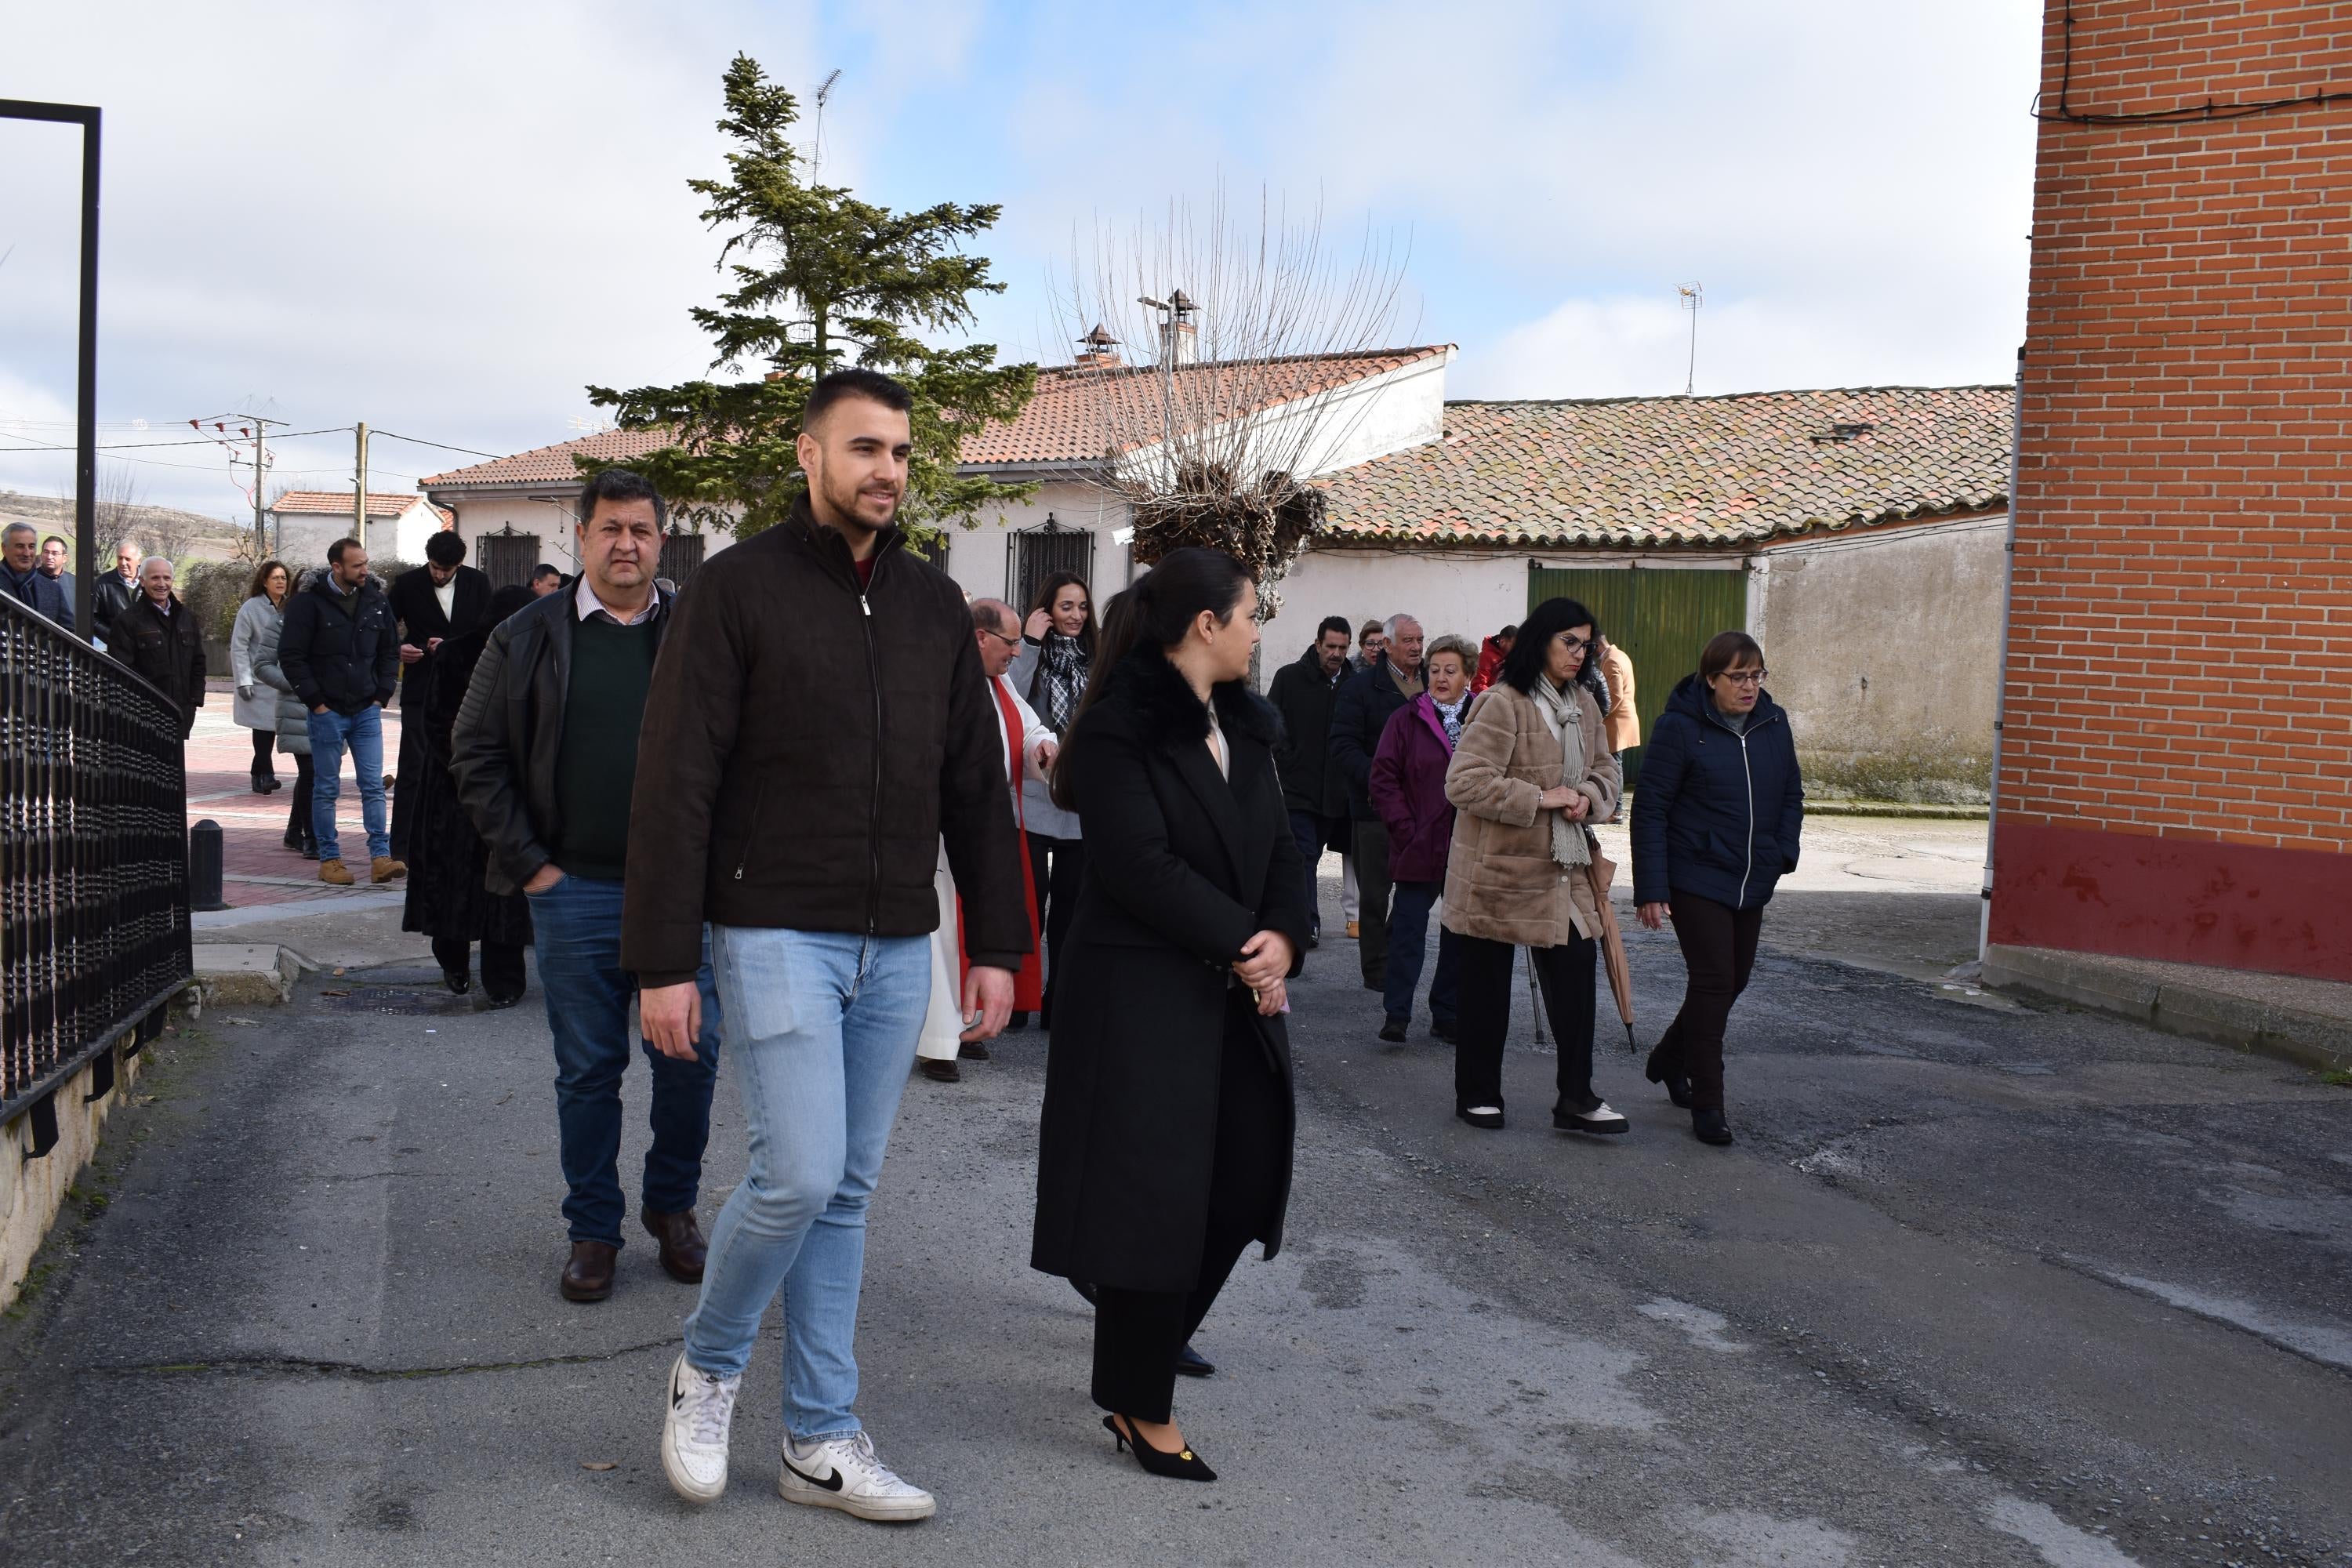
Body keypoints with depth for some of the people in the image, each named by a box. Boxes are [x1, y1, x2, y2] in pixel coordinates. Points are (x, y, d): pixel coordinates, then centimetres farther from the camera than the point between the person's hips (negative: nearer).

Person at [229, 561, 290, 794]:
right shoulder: (251, 608, -5)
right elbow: (238, 646, -5)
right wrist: (244, 681, -10)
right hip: (260, 680, -4)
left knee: (269, 727, 2)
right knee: (264, 728, -4)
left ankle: (261, 775, 12)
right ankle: (264, 775, 1)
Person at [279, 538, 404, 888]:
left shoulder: (376, 602, 6)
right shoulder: (309, 603, -7)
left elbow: (390, 651, 16)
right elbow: (290, 656, -8)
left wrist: (382, 694, 6)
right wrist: (315, 701, -11)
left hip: (367, 711, 4)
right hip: (327, 711, -3)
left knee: (373, 786, 0)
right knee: (326, 788, 4)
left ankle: (380, 857, -1)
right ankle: (328, 859, 11)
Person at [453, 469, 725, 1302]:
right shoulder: (525, 638, 3)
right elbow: (475, 753, 5)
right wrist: (527, 861, -2)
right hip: (574, 891, 0)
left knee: (691, 1058, 3)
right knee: (587, 1071, 7)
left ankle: (672, 1206, 24)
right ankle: (593, 1230, 20)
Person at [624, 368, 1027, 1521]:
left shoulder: (933, 604, 10)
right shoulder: (738, 590, -6)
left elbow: (975, 785, 13)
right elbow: (674, 784, -9)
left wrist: (996, 942, 7)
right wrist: (663, 961, -13)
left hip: (896, 947, 5)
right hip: (776, 933, -5)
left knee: (848, 1193, 10)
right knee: (800, 1173, -12)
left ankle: (820, 1444, 19)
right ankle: (707, 1365, 16)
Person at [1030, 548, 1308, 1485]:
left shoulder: (1243, 729, 12)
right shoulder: (1120, 729, -13)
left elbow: (1280, 848, 9)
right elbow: (1141, 865, -21)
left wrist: (1283, 938, -10)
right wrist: (1242, 942, -18)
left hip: (1235, 994, 8)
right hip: (1142, 995, -8)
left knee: (1248, 1174, 12)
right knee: (1151, 1189, -1)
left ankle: (1151, 1331, 34)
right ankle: (1140, 1407, 13)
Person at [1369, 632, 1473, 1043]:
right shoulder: (1407, 720, 0)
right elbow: (1384, 778, -1)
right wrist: (1405, 828, -9)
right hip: (1420, 847, -2)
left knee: (1461, 932, 10)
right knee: (1408, 929, -3)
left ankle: (1447, 1014, 20)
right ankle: (1396, 1016, 1)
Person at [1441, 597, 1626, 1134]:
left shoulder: (1584, 704, 10)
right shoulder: (1502, 703, -16)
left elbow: (1605, 769, 19)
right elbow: (1464, 782, -21)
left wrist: (1588, 797, -4)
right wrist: (1540, 798, -21)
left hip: (1562, 867, 7)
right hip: (1499, 868, -6)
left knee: (1576, 969, 0)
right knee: (1487, 985, 6)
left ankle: (1576, 1098, 8)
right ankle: (1477, 1094, 21)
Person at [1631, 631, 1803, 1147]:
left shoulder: (1774, 723, 5)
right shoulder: (1680, 727, -11)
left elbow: (1791, 794, 17)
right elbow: (1650, 809, -11)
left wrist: (1782, 853, 2)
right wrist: (1650, 888, -14)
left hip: (1752, 883, 6)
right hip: (1696, 880, -6)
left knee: (1733, 981, 16)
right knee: (1714, 982, -9)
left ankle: (1669, 1060, 39)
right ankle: (1706, 1105, 1)